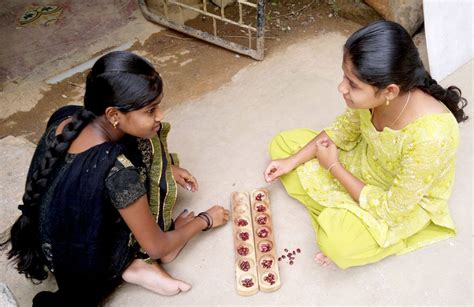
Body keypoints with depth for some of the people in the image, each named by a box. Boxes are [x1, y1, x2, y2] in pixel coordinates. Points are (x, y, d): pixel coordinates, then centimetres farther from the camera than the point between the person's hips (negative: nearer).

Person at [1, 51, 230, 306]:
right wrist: (205, 220, -3)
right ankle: (138, 262, 3)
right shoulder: (116, 172, -36)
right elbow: (157, 247, -21)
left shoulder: (65, 117, -15)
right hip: (89, 268, -7)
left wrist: (167, 167, 7)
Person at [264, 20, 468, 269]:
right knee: (282, 143, 0)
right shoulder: (374, 93, -24)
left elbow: (391, 209, -27)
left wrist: (334, 167, -19)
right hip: (367, 160, 7)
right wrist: (293, 161, -6)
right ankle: (339, 216, -3)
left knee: (338, 243, -33)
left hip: (406, 202, -6)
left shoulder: (430, 138, -41)